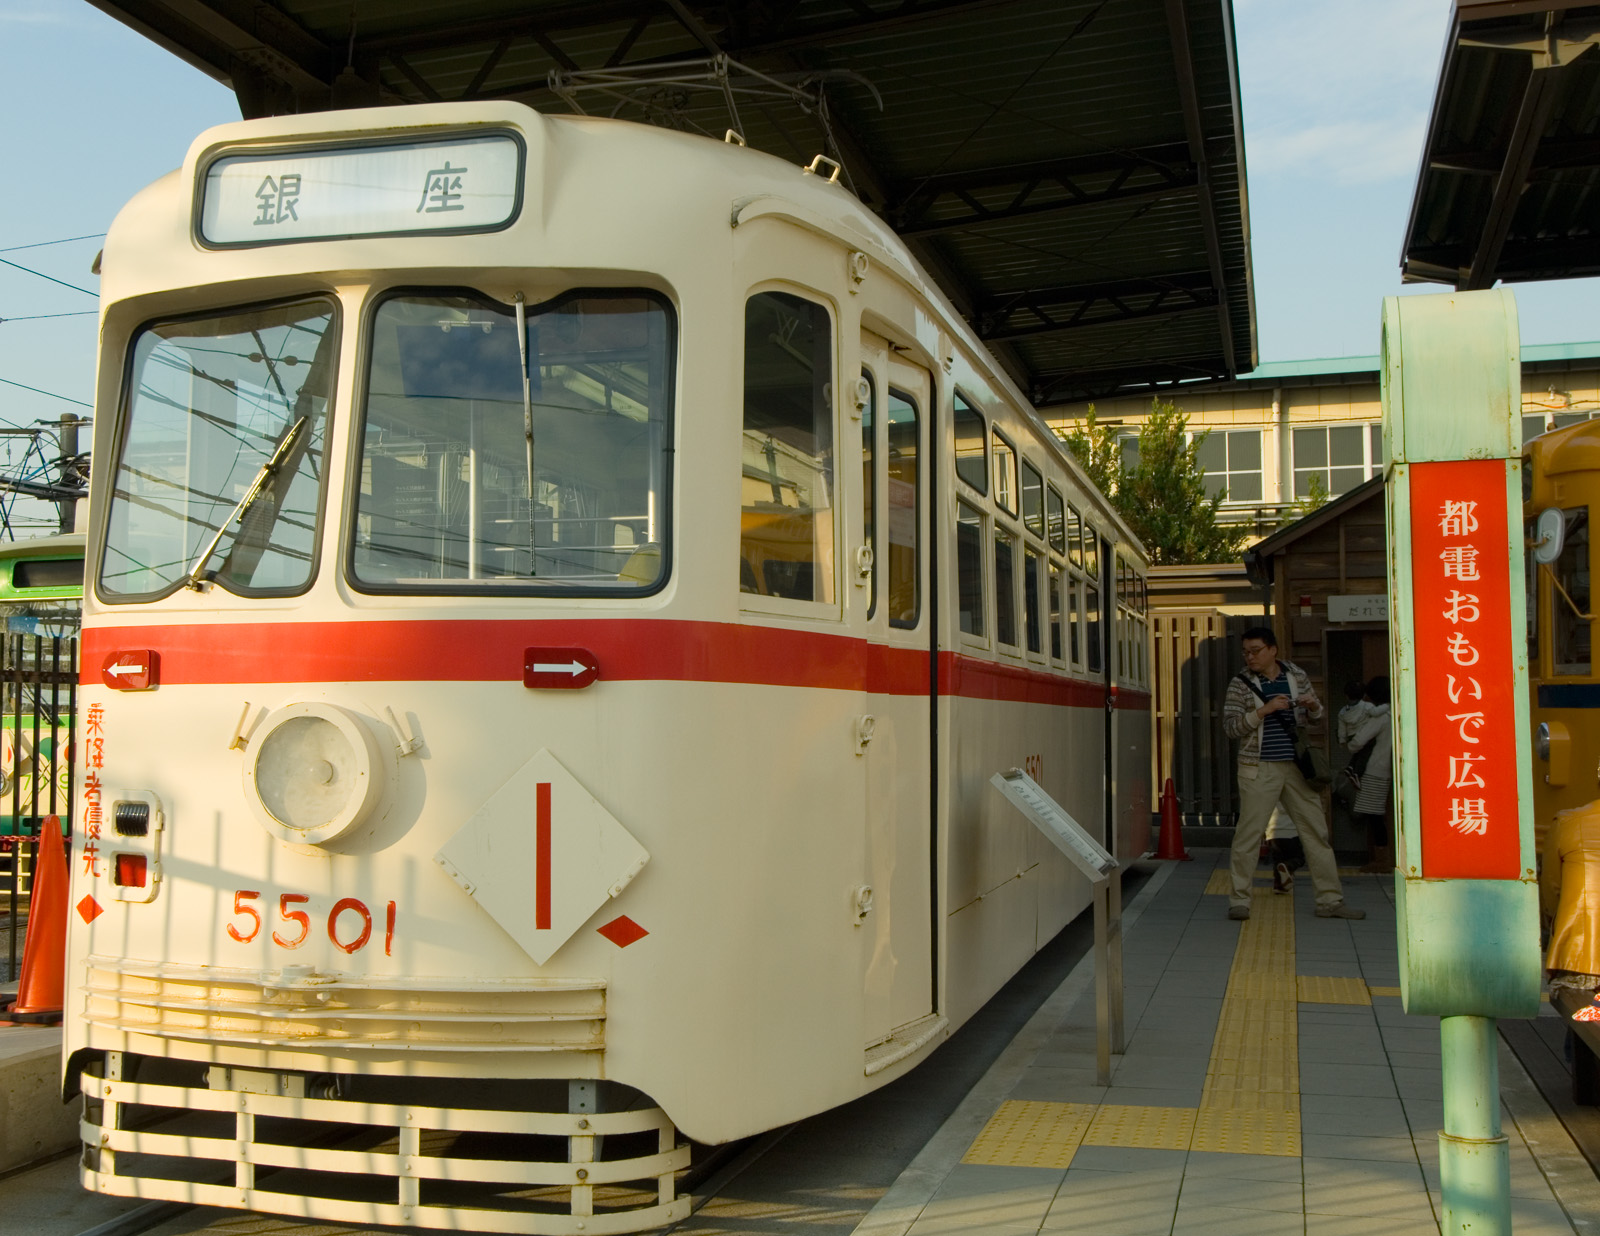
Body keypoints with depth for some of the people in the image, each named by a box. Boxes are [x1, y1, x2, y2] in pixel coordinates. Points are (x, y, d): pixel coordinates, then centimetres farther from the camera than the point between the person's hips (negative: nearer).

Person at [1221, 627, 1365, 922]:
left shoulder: (1297, 675, 8)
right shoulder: (1241, 683, -2)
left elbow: (1316, 717, 18)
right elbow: (1229, 726, -9)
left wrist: (1314, 706, -6)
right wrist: (1264, 710, -20)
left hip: (1296, 766, 4)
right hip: (1259, 769, -3)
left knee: (1316, 831, 6)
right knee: (1248, 833, -5)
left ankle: (1330, 900, 14)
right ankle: (1239, 901, 5)